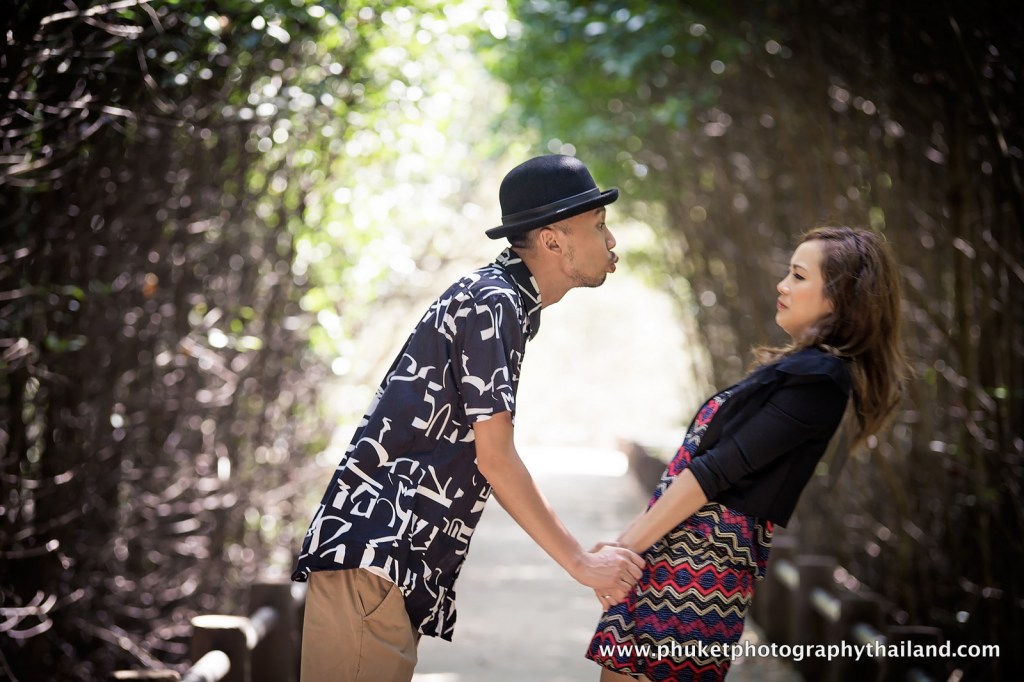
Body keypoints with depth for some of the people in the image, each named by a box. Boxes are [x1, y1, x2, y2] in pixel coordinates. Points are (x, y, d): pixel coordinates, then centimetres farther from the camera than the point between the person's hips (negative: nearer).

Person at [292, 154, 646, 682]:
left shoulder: (505, 301, 17)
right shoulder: (492, 303, -12)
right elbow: (495, 459, -14)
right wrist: (581, 563, -9)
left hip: (402, 553, 10)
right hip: (372, 545, -10)